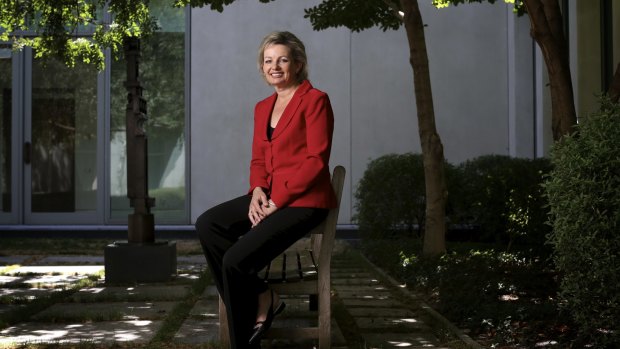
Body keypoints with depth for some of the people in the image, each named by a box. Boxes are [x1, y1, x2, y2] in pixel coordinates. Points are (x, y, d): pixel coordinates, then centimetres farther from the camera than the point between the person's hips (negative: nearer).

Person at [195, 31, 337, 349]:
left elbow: (316, 160, -13)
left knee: (235, 260, -22)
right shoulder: (263, 107, 16)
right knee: (207, 225, -15)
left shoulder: (315, 100, -7)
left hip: (303, 200, -8)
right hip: (269, 196, 8)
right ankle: (262, 299, -8)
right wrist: (257, 191, -5)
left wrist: (278, 201, -17)